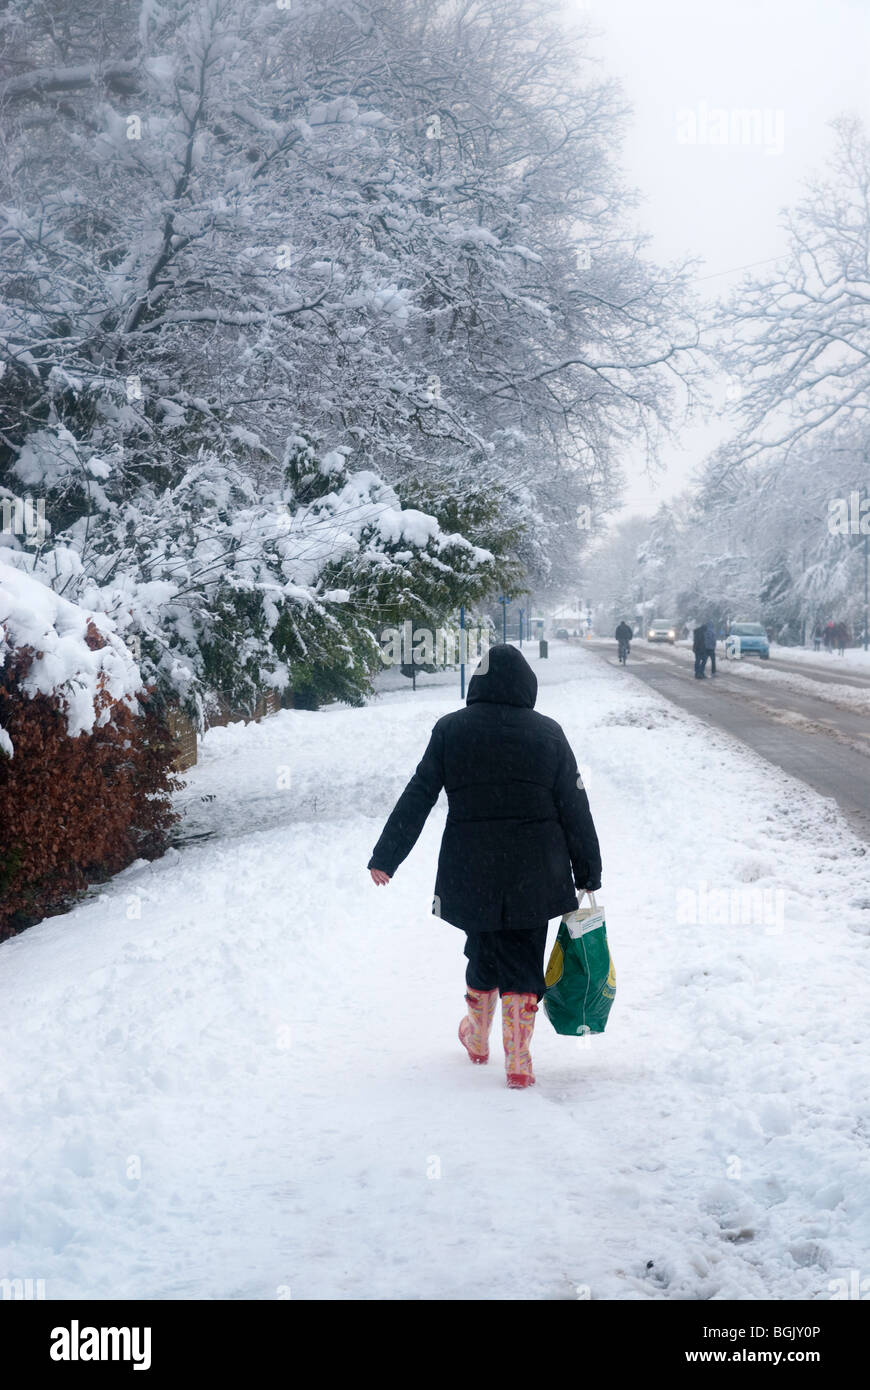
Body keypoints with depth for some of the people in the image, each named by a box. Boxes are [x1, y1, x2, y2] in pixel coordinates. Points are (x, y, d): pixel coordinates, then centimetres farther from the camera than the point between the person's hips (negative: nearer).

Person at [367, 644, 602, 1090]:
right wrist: (588, 872, 9)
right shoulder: (548, 733, 0)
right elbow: (575, 809, 1)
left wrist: (385, 858, 4)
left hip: (471, 876, 1)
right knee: (524, 961, 6)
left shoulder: (451, 730, -1)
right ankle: (518, 1061, 4)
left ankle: (477, 1038, 37)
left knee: (482, 953, 20)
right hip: (534, 878, -1)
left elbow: (417, 798, -2)